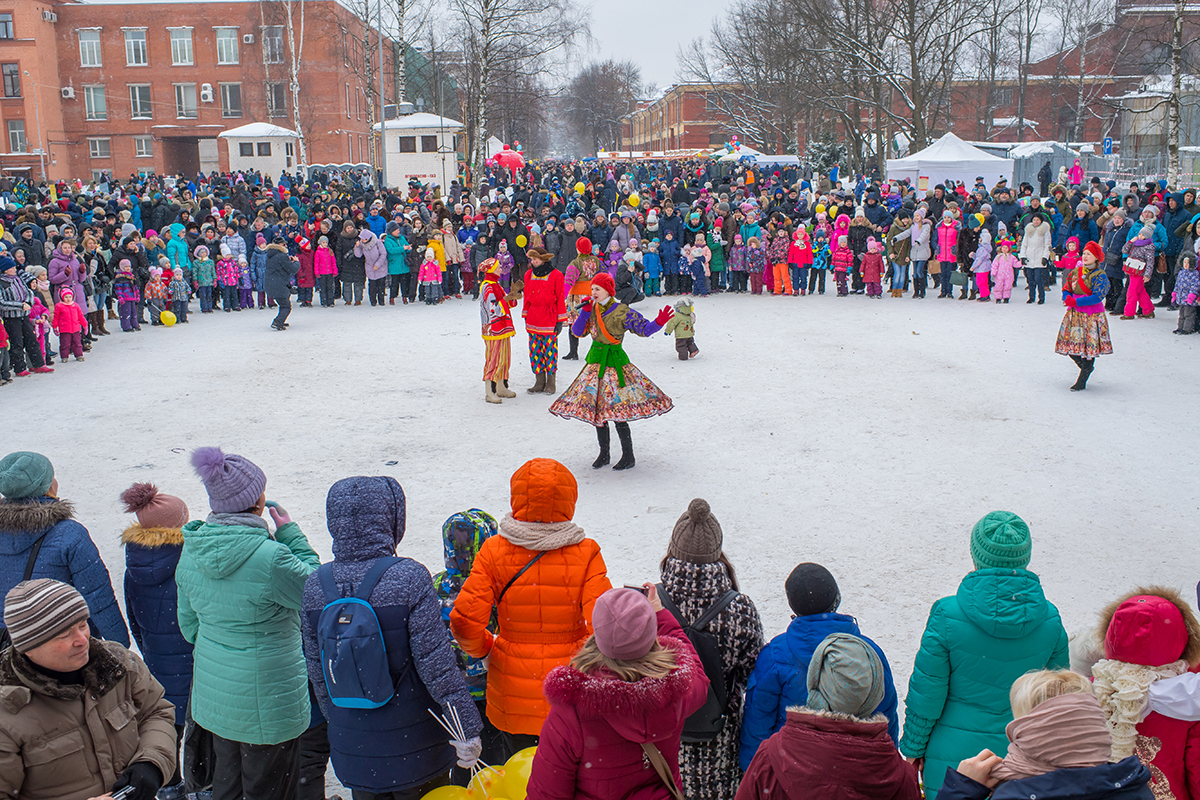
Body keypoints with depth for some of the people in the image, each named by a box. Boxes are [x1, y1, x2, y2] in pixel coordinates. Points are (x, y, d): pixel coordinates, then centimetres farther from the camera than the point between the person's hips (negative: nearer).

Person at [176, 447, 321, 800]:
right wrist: (290, 533, -5)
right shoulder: (269, 556, -28)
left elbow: (190, 625, 9)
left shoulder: (191, 552, -4)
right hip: (268, 699, -7)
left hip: (214, 692, 7)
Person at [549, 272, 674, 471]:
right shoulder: (592, 309, 7)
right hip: (595, 363, 6)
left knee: (617, 411, -7)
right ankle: (603, 454, 22)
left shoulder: (622, 312, -10)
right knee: (596, 408, 9)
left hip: (614, 363, -6)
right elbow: (577, 332, 5)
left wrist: (659, 322, -29)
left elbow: (645, 329, -10)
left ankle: (628, 456, 6)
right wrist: (585, 312, -7)